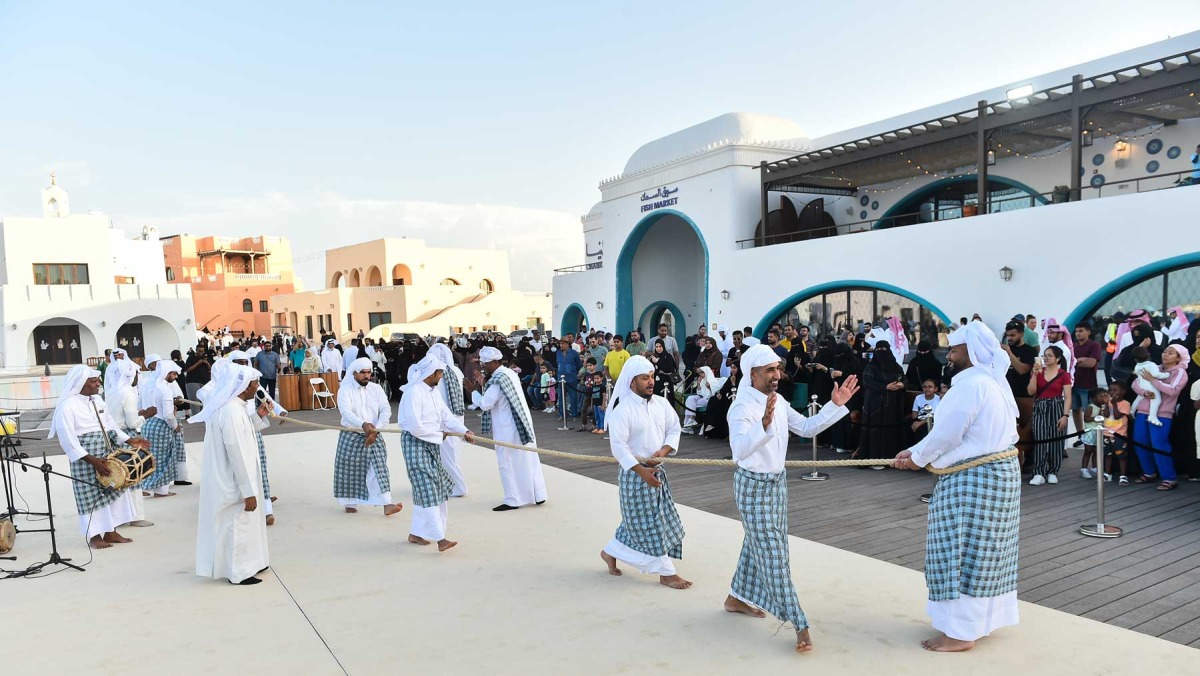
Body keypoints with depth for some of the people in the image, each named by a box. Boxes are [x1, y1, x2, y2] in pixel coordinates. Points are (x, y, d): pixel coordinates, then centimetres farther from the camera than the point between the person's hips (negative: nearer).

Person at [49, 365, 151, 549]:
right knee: (91, 495, 1)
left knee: (113, 490, 8)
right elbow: (68, 439, -18)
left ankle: (110, 532, 18)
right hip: (86, 459, -7)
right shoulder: (67, 405, -14)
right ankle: (94, 536, 13)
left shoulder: (97, 401, 9)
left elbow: (109, 424, 17)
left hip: (106, 454, 7)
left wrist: (130, 441, 7)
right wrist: (92, 460, -22)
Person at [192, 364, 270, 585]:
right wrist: (249, 491, -21)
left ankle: (247, 565, 32)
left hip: (231, 480, 10)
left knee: (242, 523, 20)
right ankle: (239, 572, 17)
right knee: (238, 525, 4)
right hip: (234, 483, -10)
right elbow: (238, 455, -25)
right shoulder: (232, 412, -26)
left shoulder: (231, 406, 5)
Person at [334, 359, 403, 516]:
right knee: (350, 469, 5)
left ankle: (386, 504, -12)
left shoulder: (376, 389, 2)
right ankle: (350, 503, 24)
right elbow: (346, 412, -24)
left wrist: (375, 429, -20)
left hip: (373, 436, 2)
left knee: (379, 467, -7)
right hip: (351, 436, -2)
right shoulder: (345, 390, -7)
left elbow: (386, 410, -6)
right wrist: (363, 425, -40)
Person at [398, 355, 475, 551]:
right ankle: (439, 539, -9)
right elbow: (415, 427, -25)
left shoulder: (433, 391, 10)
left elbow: (447, 416, 9)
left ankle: (416, 533, 26)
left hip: (432, 445, 9)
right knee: (428, 491, -9)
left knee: (425, 490, 14)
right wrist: (439, 436, -13)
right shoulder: (414, 392, -20)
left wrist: (465, 431, -6)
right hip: (415, 445, -9)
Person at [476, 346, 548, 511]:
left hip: (507, 428, -9)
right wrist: (483, 385, 13)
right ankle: (538, 494, 21)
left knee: (508, 463, 2)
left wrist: (473, 391, -7)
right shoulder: (510, 373, 10)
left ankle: (513, 500, 9)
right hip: (522, 423, 9)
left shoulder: (497, 380, -19)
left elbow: (485, 404, -19)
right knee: (528, 459, 13)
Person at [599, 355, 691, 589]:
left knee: (637, 520, 16)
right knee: (648, 523, 1)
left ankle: (610, 552, 36)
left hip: (657, 469, 7)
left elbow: (674, 429, 8)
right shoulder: (622, 410, -17)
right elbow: (618, 446, -20)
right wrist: (642, 471, -23)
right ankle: (665, 572, 11)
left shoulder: (661, 403, 1)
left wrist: (664, 450, -11)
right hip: (634, 473, -7)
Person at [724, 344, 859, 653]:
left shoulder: (778, 403, 4)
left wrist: (835, 405, 0)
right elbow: (740, 449, -39)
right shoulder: (742, 407, -23)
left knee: (757, 544, 19)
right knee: (773, 554, -5)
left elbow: (808, 428, 11)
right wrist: (763, 425, -56)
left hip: (777, 482, 9)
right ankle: (800, 625, -1)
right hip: (753, 485, -9)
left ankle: (737, 598, 37)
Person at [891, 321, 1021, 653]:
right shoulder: (992, 381, 12)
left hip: (973, 479, -10)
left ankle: (961, 631, 6)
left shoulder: (970, 384, -21)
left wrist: (917, 459, -1)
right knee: (983, 549, 17)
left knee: (962, 551, -2)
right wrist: (916, 451, 11)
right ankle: (983, 616, 28)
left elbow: (945, 435, -18)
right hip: (997, 472, 10)